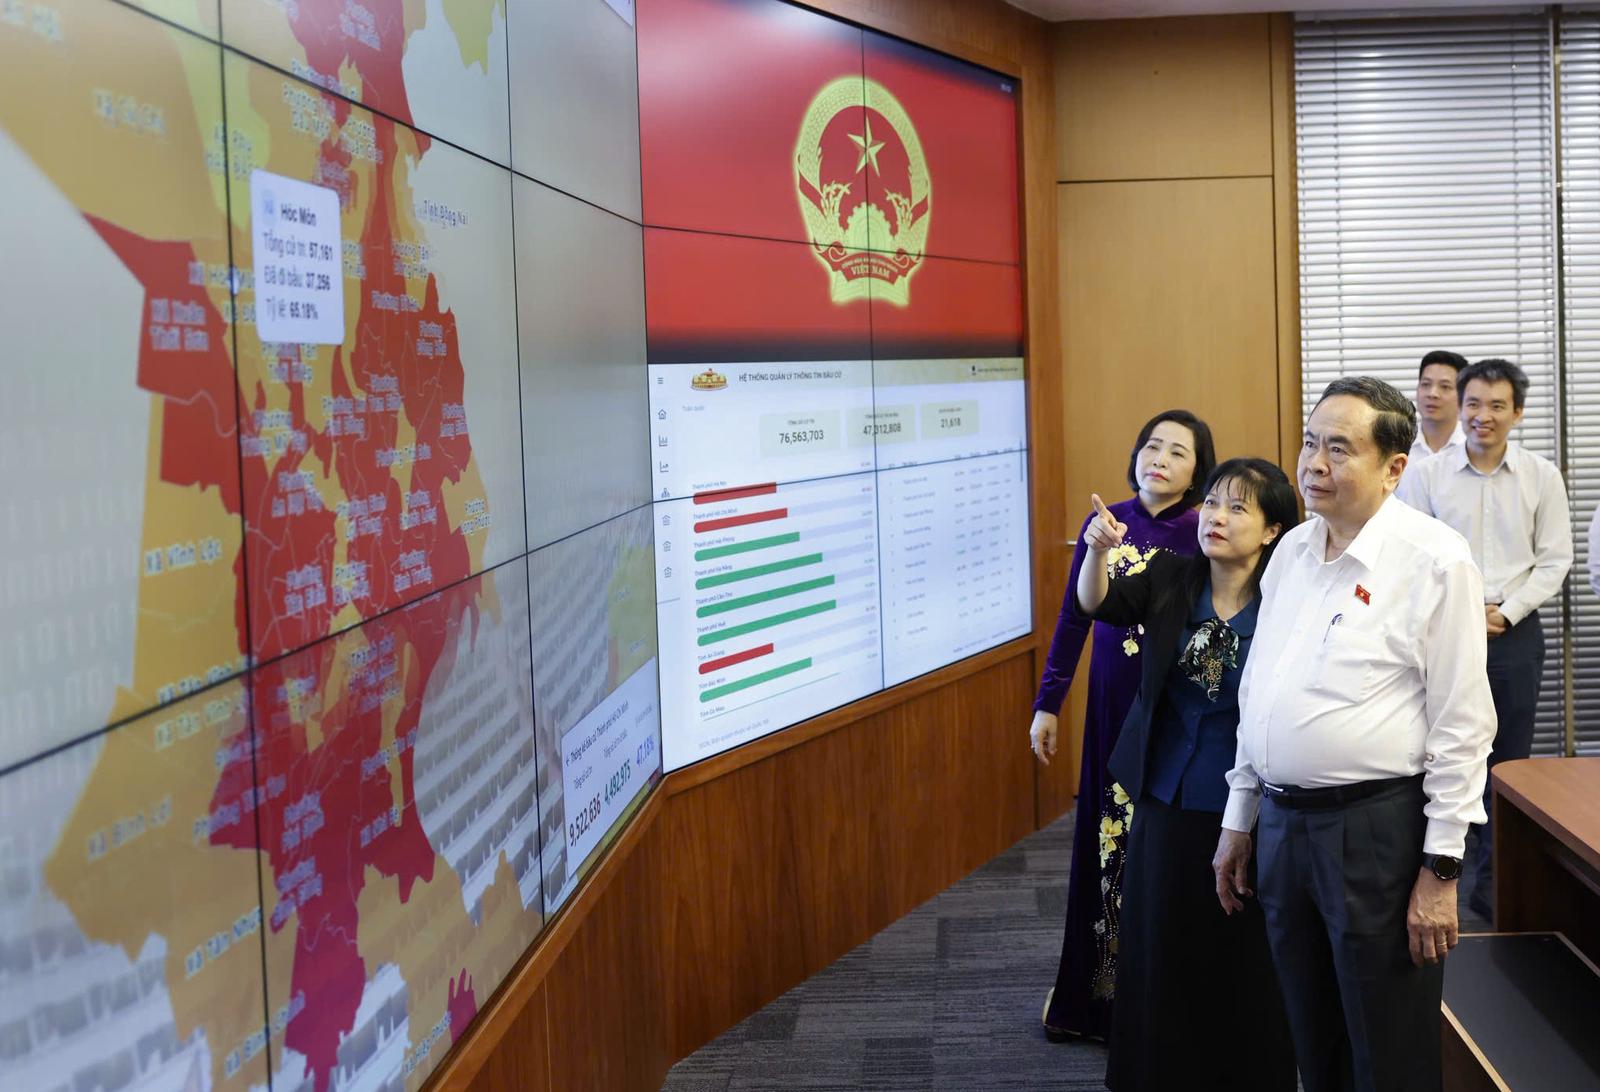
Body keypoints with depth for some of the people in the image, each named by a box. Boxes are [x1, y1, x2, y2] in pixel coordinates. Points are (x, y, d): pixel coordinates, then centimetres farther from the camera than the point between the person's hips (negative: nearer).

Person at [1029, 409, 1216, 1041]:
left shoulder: (1203, 535, -8)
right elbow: (1074, 618, 7)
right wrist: (1048, 703, 7)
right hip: (1112, 706, 3)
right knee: (1106, 841, 12)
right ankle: (1095, 991, 28)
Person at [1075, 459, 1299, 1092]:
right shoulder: (1170, 579, 0)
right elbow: (1099, 604, -13)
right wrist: (1098, 552, -34)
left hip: (1248, 810, -3)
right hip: (1166, 802, 3)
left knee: (1248, 962, 9)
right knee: (1164, 952, 15)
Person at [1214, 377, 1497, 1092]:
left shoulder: (1433, 560, -11)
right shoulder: (1292, 550, 9)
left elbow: (1462, 726, -12)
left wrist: (1441, 868, -14)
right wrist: (1238, 822, 17)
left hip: (1378, 827, -6)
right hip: (1282, 821, 6)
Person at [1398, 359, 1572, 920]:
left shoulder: (1542, 477, 2)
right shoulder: (1427, 476, -1)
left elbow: (1554, 560, 3)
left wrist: (1506, 612, -9)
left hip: (1515, 635, 1)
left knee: (1507, 762, 6)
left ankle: (1491, 883, 16)